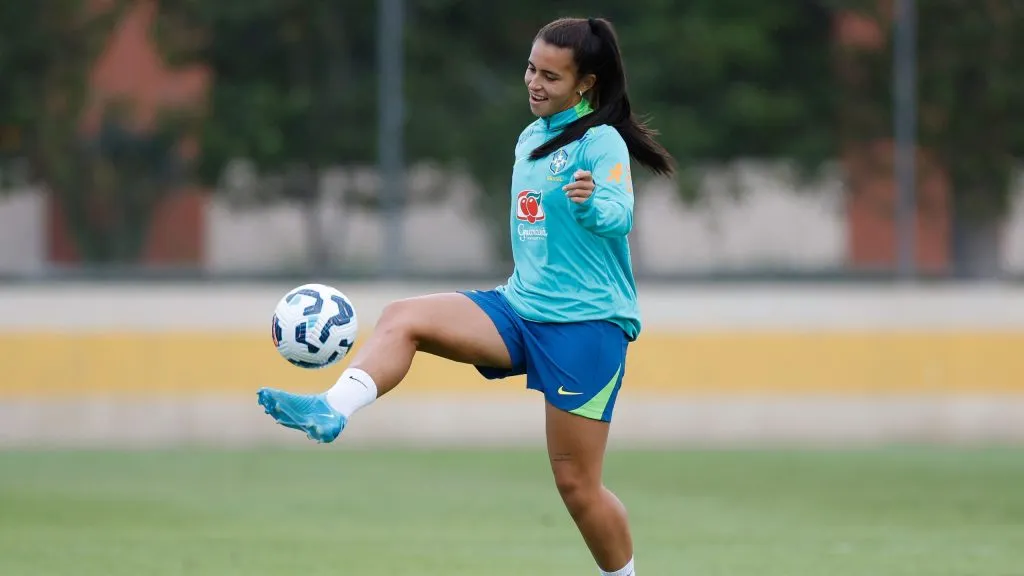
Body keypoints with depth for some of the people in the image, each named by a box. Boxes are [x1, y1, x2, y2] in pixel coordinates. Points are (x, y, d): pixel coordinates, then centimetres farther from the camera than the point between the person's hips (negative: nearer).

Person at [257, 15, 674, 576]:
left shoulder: (600, 142, -11)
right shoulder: (530, 139, 13)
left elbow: (619, 215, -26)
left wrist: (592, 204, -47)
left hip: (587, 324, -7)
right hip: (520, 308, 7)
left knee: (577, 482, -3)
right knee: (402, 318, -16)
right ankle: (331, 410, -36)